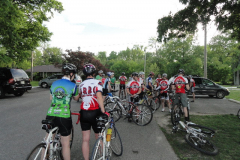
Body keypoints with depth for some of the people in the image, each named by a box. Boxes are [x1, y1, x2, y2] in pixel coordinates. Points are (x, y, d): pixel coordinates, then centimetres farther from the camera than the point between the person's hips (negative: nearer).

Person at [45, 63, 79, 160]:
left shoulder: (54, 83, 8)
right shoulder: (73, 85, -6)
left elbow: (51, 98, 17)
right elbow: (76, 98, 10)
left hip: (51, 115, 5)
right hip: (64, 116, -4)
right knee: (65, 144, 10)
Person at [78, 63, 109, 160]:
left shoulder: (81, 84, 7)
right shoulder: (97, 82, -8)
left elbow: (80, 96, 14)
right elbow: (99, 96, -23)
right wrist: (103, 111, -25)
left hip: (83, 113, 4)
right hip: (95, 113, -3)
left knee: (85, 139, 9)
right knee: (99, 138, 14)